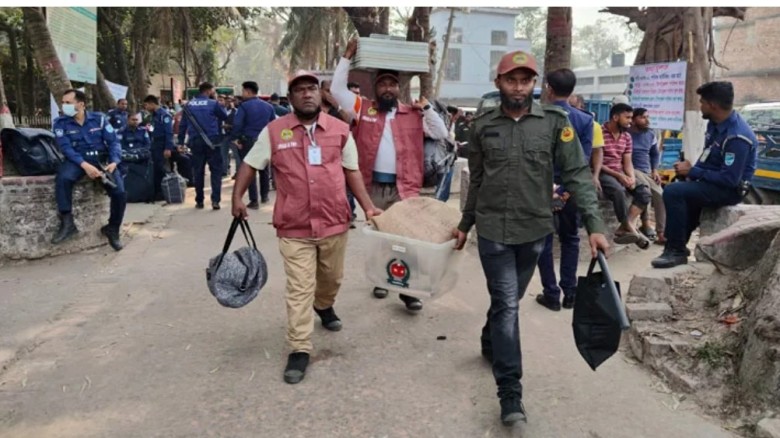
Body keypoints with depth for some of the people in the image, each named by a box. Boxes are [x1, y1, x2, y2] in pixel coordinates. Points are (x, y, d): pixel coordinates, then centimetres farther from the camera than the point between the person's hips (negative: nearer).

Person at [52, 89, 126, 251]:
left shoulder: (99, 118, 4)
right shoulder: (61, 123, 1)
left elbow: (113, 141, 1)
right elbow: (66, 147, -9)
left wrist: (114, 162, -17)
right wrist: (85, 165, -25)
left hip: (102, 159, 1)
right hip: (77, 160, -1)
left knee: (120, 192, -20)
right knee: (62, 178, -35)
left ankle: (112, 229, 5)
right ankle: (67, 223, -24)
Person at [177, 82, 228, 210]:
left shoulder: (189, 105, 9)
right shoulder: (213, 104, -4)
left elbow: (183, 124, 9)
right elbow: (225, 117, 8)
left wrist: (181, 142, 13)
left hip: (195, 142, 4)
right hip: (212, 142, -4)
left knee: (198, 172, 10)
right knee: (216, 170, 1)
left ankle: (199, 201, 15)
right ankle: (215, 200, -9)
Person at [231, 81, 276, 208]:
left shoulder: (244, 106, -8)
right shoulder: (268, 106, 8)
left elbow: (237, 124, -18)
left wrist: (234, 138, -10)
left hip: (248, 141, -4)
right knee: (264, 169, 20)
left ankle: (254, 201, -2)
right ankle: (264, 196, 30)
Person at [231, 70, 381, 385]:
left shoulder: (340, 130, 3)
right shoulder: (274, 131, -1)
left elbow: (351, 171, 9)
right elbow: (250, 164, 7)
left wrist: (368, 206, 3)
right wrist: (237, 197, -5)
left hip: (334, 221, 3)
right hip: (294, 227, -2)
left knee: (332, 277, 21)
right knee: (299, 289, -1)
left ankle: (324, 307, 53)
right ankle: (299, 350, 9)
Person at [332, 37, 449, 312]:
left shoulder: (413, 114, 8)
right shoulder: (364, 109, 6)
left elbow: (441, 134, 5)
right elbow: (337, 89, 0)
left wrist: (426, 107, -5)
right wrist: (347, 57, -2)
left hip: (404, 186, 0)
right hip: (374, 186, 1)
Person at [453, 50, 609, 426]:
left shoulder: (555, 121, -3)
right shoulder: (483, 125, 1)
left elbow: (577, 175, -7)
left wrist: (594, 224, -16)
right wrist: (465, 224, 16)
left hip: (534, 229, 1)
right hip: (493, 229, -1)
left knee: (508, 300, 17)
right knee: (506, 304, -5)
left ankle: (490, 345, 45)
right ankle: (510, 392, 1)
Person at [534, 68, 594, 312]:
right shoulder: (585, 120, -2)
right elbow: (585, 159, -9)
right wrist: (567, 188, -13)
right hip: (570, 189, 2)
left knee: (544, 241, 8)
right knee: (570, 239, 16)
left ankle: (551, 295, 12)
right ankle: (570, 293, 20)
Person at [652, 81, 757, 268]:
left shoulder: (737, 137, -26)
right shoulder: (715, 124, 2)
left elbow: (729, 179, -28)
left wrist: (693, 171, -20)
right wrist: (690, 171, -4)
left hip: (729, 189, -10)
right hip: (713, 181, 10)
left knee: (673, 191, -25)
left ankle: (676, 251, -16)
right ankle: (677, 244, 27)